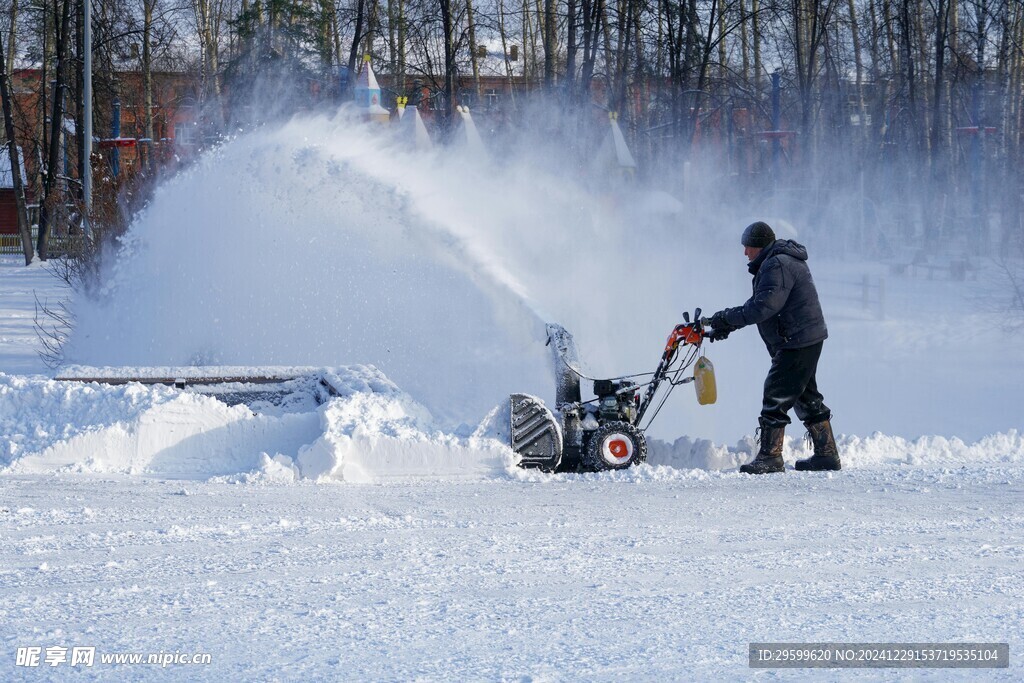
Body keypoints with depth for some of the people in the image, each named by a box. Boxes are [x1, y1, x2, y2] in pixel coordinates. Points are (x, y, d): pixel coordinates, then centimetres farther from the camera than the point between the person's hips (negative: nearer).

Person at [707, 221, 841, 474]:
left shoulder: (776, 266, -18)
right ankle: (827, 454, 20)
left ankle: (770, 457, -7)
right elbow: (759, 303, 20)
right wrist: (728, 322, 10)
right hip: (808, 339, 11)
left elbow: (763, 307, -26)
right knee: (806, 397, 16)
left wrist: (729, 319, -17)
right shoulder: (780, 262, 17)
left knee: (776, 397, -9)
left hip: (797, 342, -11)